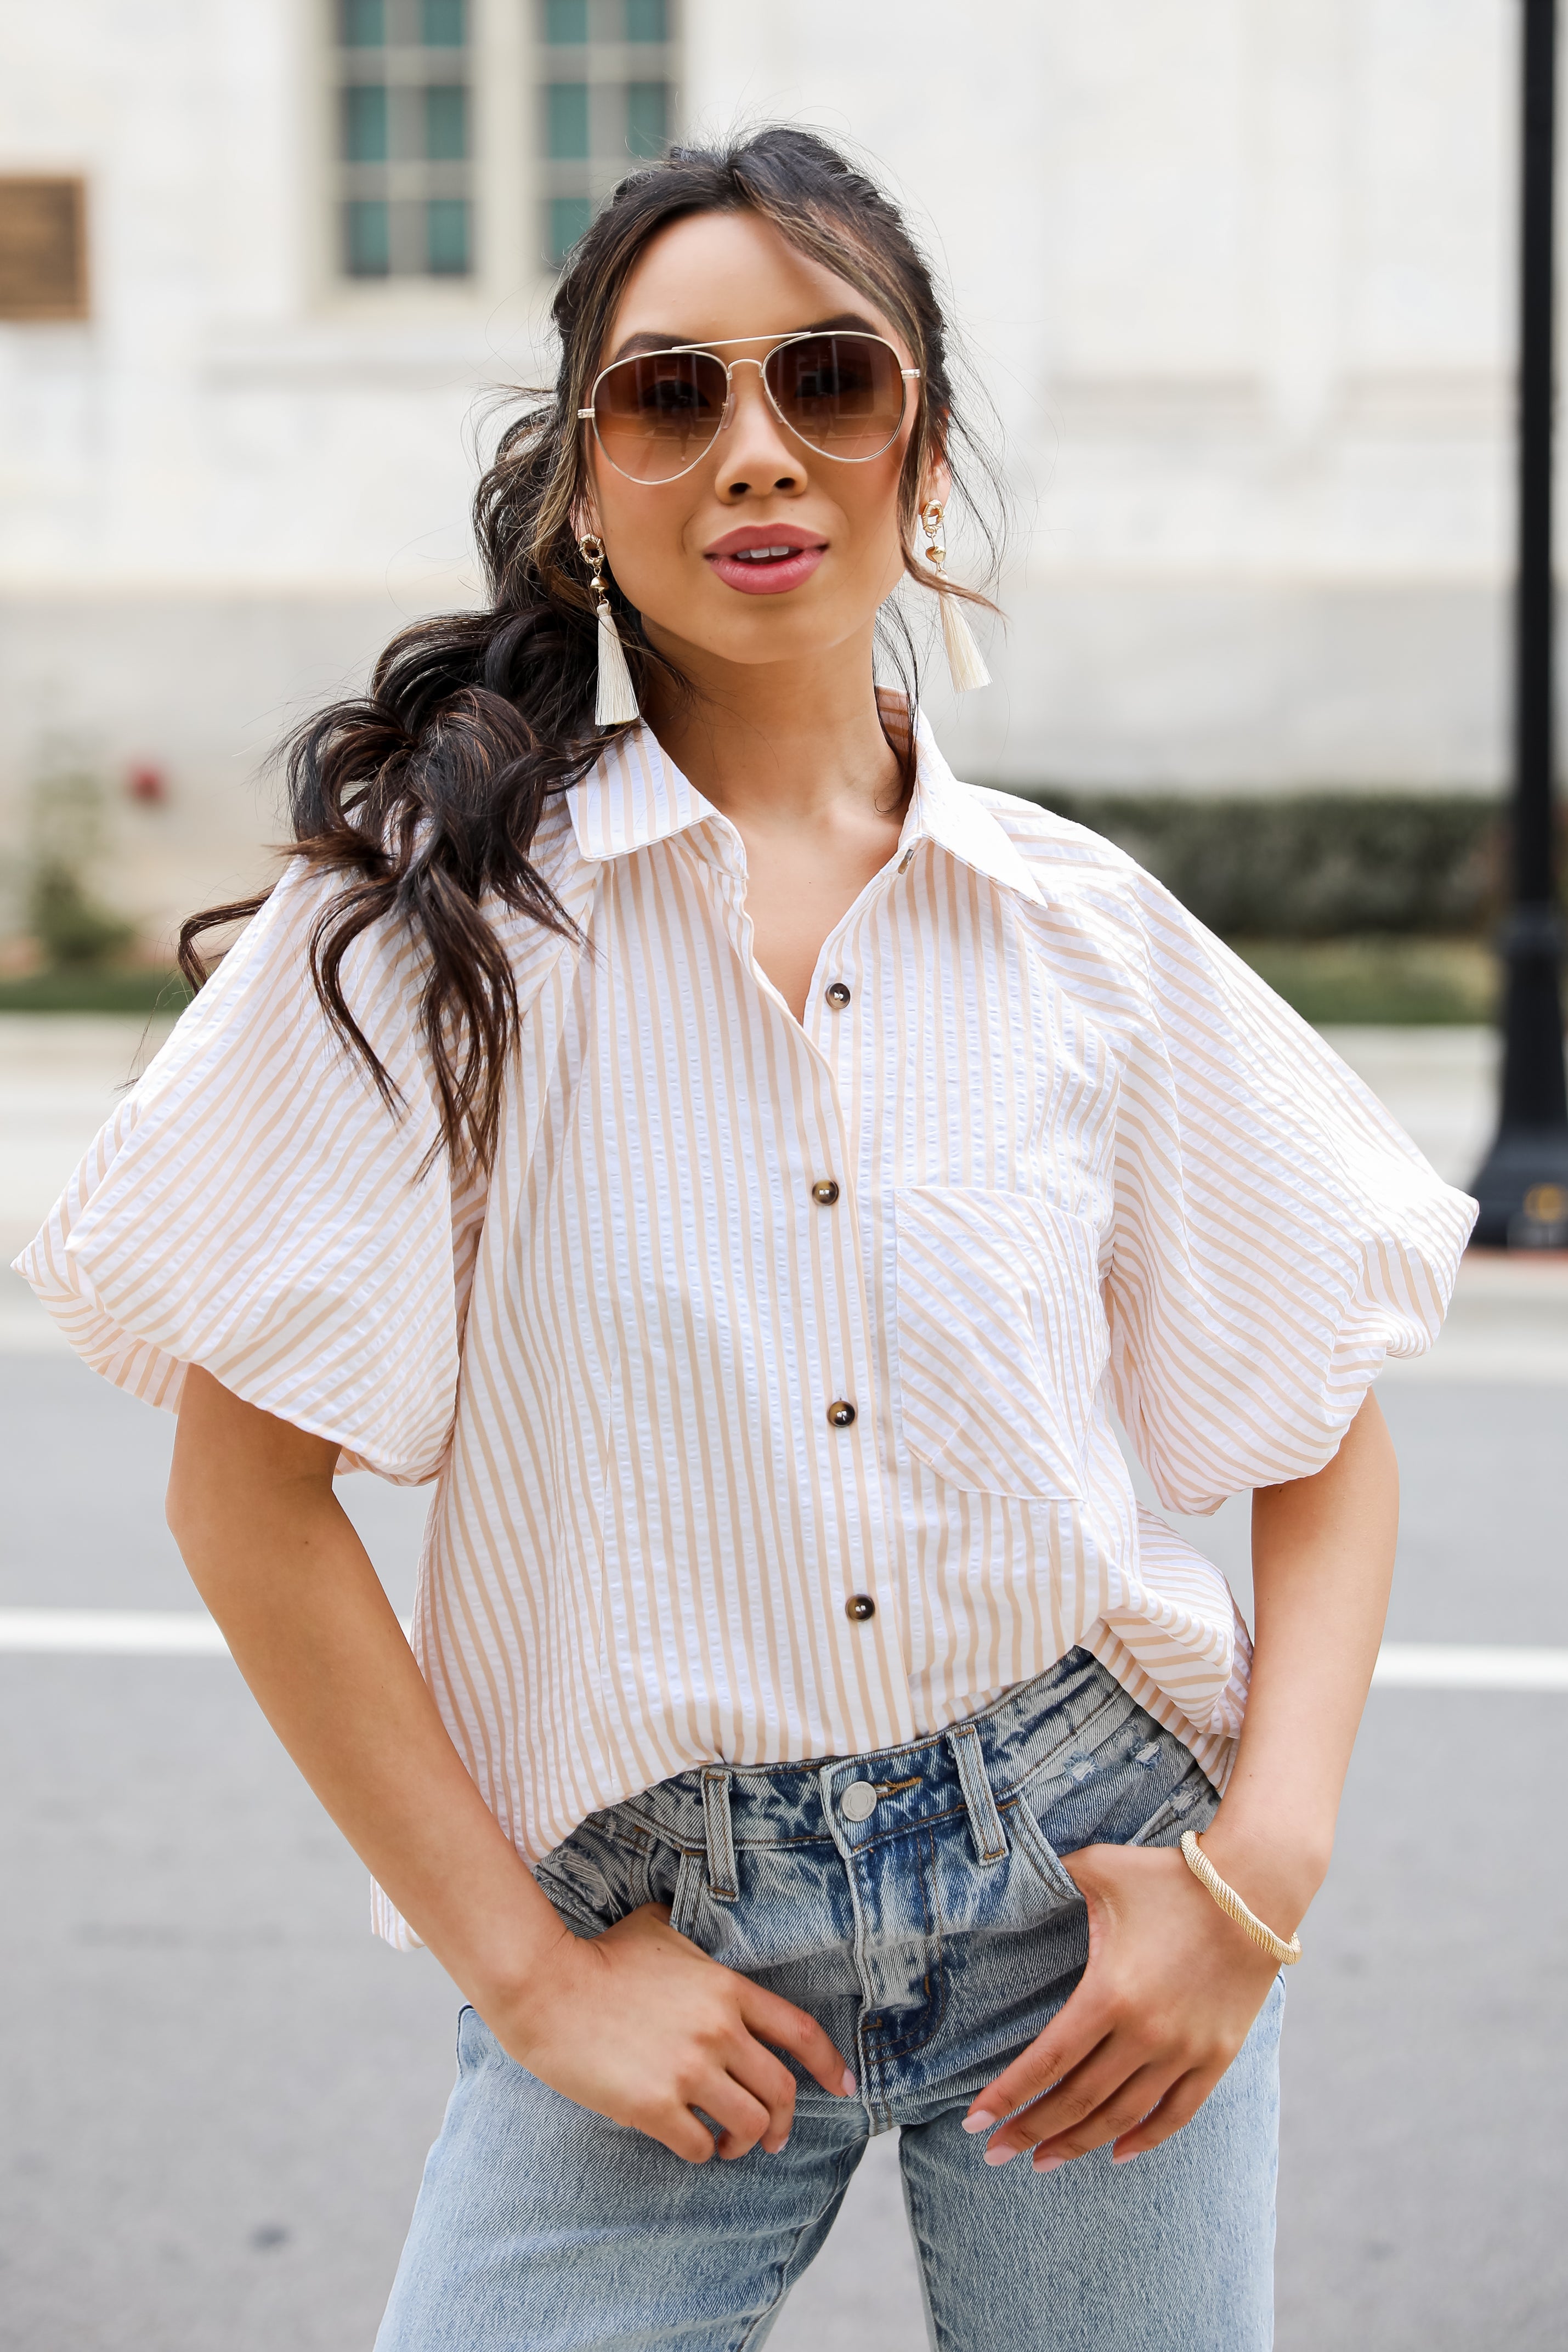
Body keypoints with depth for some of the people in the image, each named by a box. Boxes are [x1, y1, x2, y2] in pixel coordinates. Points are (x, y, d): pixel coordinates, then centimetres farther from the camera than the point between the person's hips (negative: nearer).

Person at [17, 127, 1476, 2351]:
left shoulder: (1091, 935, 0)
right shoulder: (441, 910, -7)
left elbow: (1328, 1439, 8)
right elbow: (248, 1493, -6)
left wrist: (1264, 1873, -5)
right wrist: (528, 1972, -7)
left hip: (1088, 1865, 2)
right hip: (660, 1921, -1)